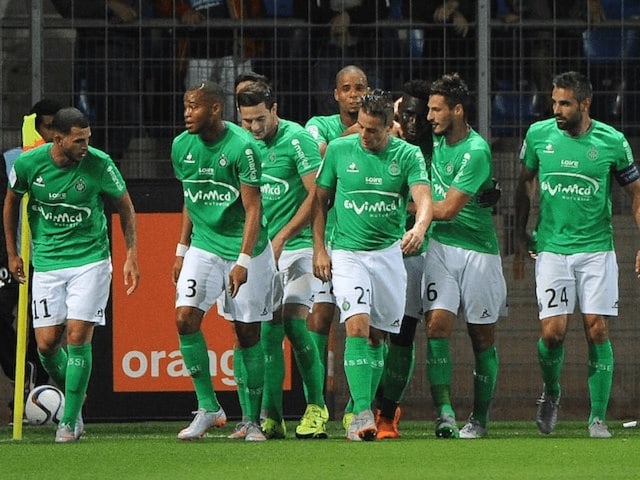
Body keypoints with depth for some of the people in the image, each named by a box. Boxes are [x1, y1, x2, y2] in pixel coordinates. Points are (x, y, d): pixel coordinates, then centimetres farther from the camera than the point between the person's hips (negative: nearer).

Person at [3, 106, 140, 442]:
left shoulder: (99, 164, -13)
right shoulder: (28, 163, -9)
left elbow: (125, 206, 3)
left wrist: (132, 256, 0)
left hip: (90, 259, -2)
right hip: (46, 261, 2)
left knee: (77, 336, -11)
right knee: (46, 344, -4)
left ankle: (69, 420, -1)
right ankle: (74, 399, 23)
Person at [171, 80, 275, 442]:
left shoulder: (241, 147, -17)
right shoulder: (182, 146, 1)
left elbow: (253, 209, -15)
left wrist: (243, 260, -21)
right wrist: (182, 249, 16)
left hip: (245, 249, -5)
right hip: (204, 246, 5)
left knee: (247, 332, -1)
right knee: (185, 317, -13)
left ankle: (252, 421, 11)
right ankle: (208, 408, -3)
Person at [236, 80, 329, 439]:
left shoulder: (297, 139, -10)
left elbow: (317, 194, -15)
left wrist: (282, 236, -17)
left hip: (298, 244, -6)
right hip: (262, 249, 6)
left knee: (294, 319, -15)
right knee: (270, 330, 1)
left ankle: (317, 408, -5)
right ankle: (271, 417, 3)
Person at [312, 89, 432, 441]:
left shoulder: (408, 155, -2)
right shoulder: (339, 150, 0)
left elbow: (423, 198, -15)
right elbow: (320, 200, 10)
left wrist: (419, 228, -37)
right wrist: (319, 249, 2)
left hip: (390, 252, 2)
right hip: (347, 252, -2)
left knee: (377, 335, 7)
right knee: (357, 326, -18)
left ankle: (362, 409, 20)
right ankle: (362, 414, -24)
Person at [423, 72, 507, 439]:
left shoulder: (476, 151, -16)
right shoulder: (436, 139, 6)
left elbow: (448, 209, -16)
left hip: (478, 250, -5)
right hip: (441, 246, 5)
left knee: (483, 337, 4)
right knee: (437, 325, -12)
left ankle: (480, 419, 16)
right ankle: (445, 412, -17)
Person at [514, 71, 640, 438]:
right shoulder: (538, 135, 1)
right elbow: (526, 182, 17)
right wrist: (521, 232, 15)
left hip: (597, 249, -1)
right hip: (551, 248, 1)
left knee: (597, 331, -6)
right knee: (553, 332, -9)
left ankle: (598, 418, 2)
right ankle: (551, 392, 21)